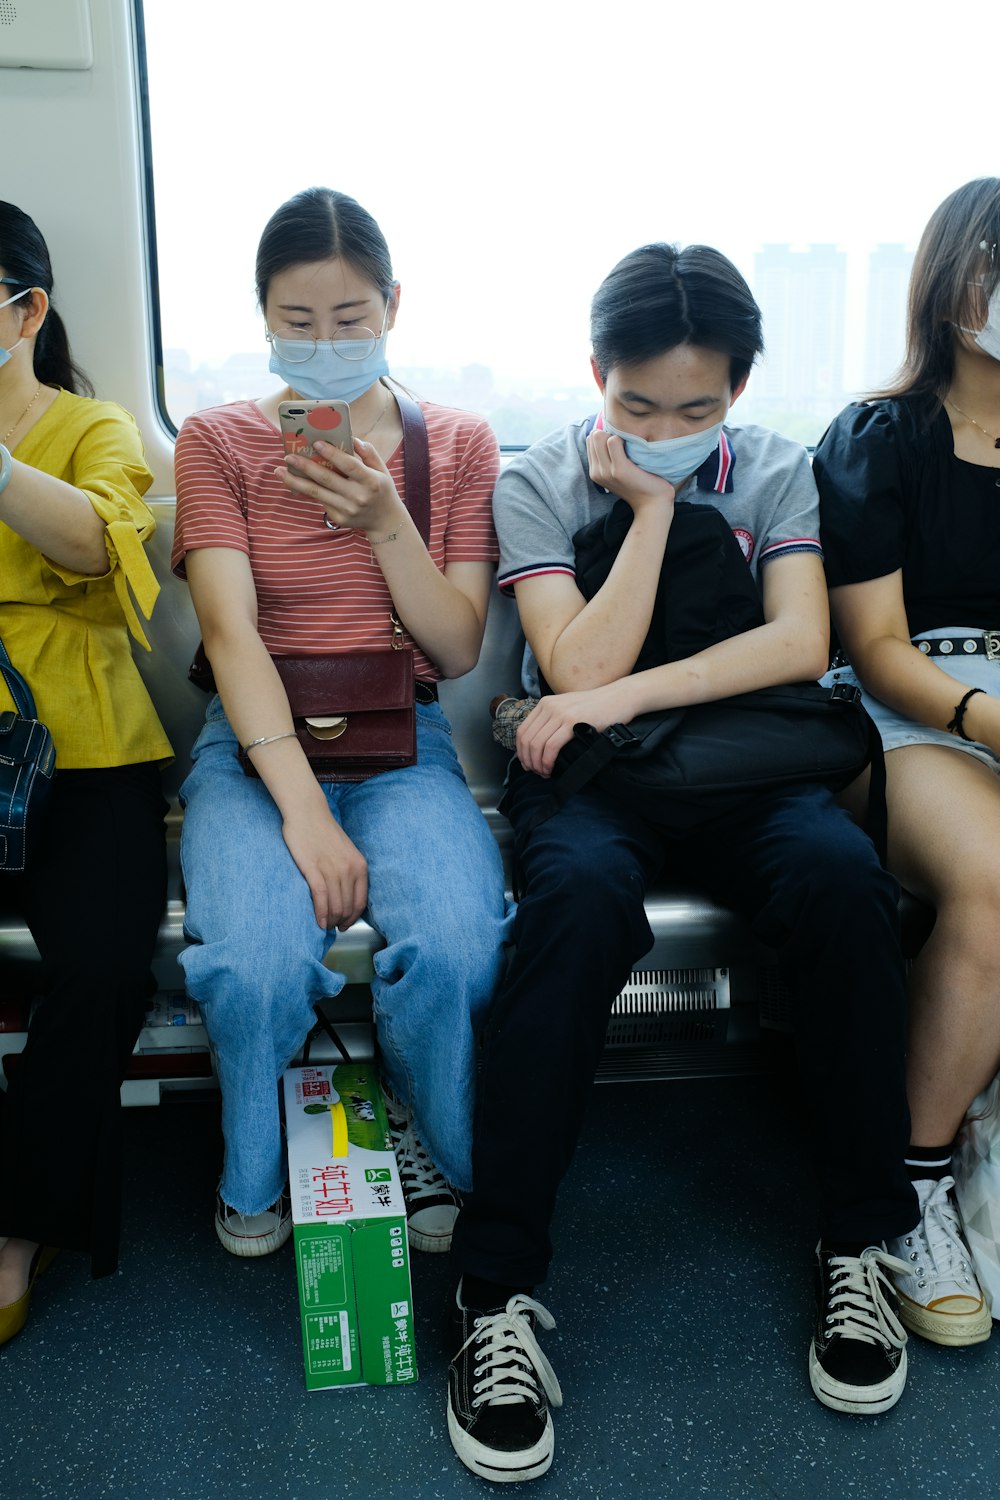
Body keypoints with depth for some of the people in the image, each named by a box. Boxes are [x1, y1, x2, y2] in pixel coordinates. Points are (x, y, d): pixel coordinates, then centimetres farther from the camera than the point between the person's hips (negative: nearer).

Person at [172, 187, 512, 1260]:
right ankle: (255, 1178, 5)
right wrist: (300, 806, -22)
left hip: (404, 742, 1)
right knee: (259, 962, -30)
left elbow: (459, 651, 4)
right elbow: (231, 632, -9)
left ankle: (436, 1148, 5)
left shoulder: (458, 444, 10)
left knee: (454, 948, -30)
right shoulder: (217, 441, 6)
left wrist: (385, 522, -12)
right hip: (258, 741, 0)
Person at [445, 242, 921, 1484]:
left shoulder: (773, 472, 10)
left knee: (843, 876, -31)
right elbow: (581, 669, -9)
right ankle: (497, 1289, -27)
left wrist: (627, 695, -14)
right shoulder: (536, 484, 4)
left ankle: (861, 1241, -13)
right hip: (591, 773, -1)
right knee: (581, 894, -37)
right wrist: (651, 504, -8)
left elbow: (799, 643, -5)